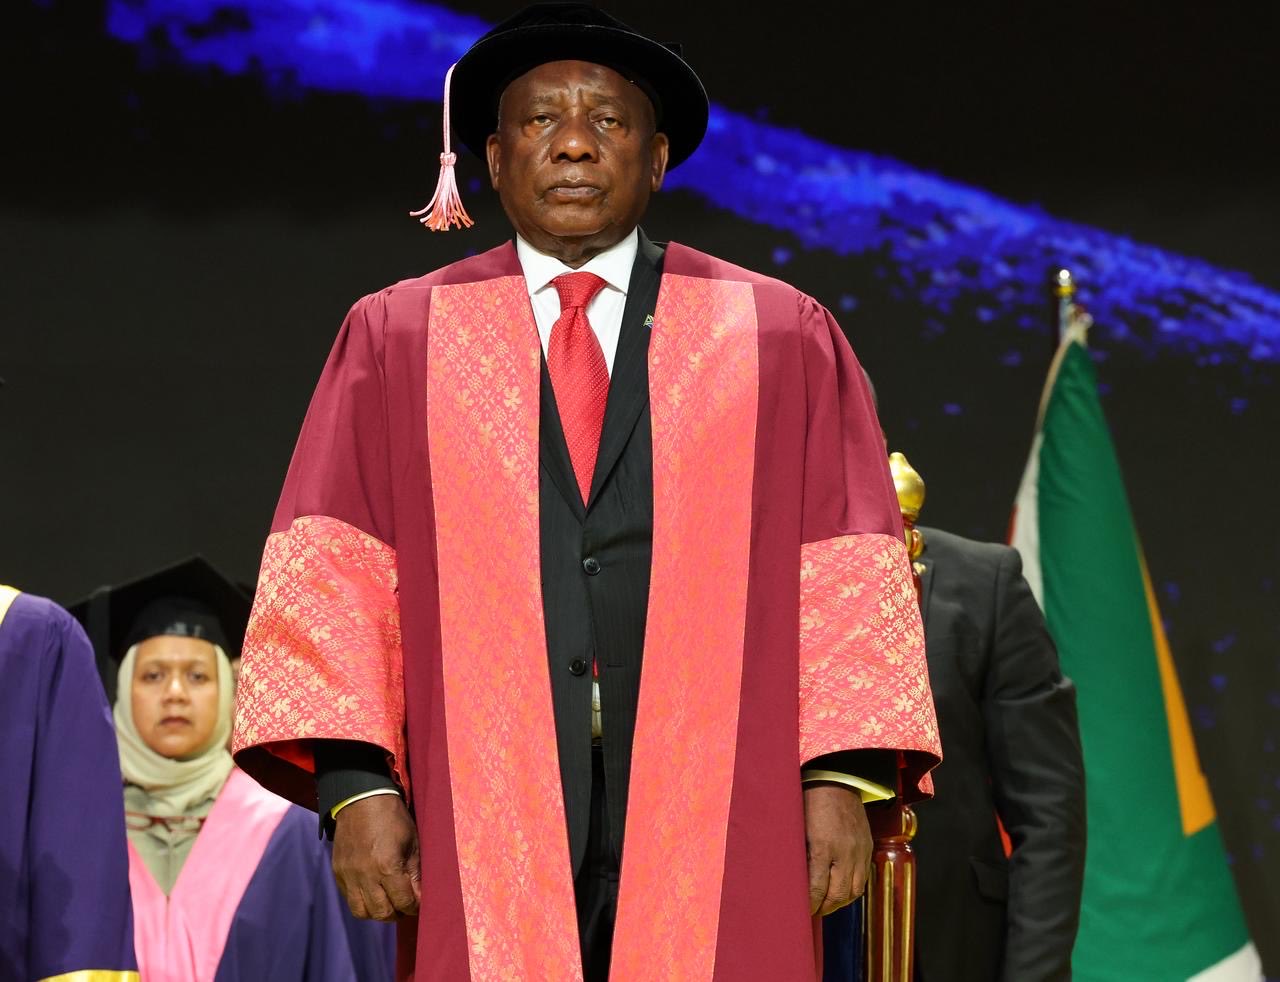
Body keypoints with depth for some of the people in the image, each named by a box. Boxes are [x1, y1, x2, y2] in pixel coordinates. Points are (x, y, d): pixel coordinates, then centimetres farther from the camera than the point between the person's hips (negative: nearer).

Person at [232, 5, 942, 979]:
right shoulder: (398, 340, 12)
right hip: (485, 819, 0)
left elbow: (841, 569, 5)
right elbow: (335, 574, 4)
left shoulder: (782, 339, 12)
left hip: (714, 825, 0)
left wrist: (842, 778, -6)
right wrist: (353, 781, -8)